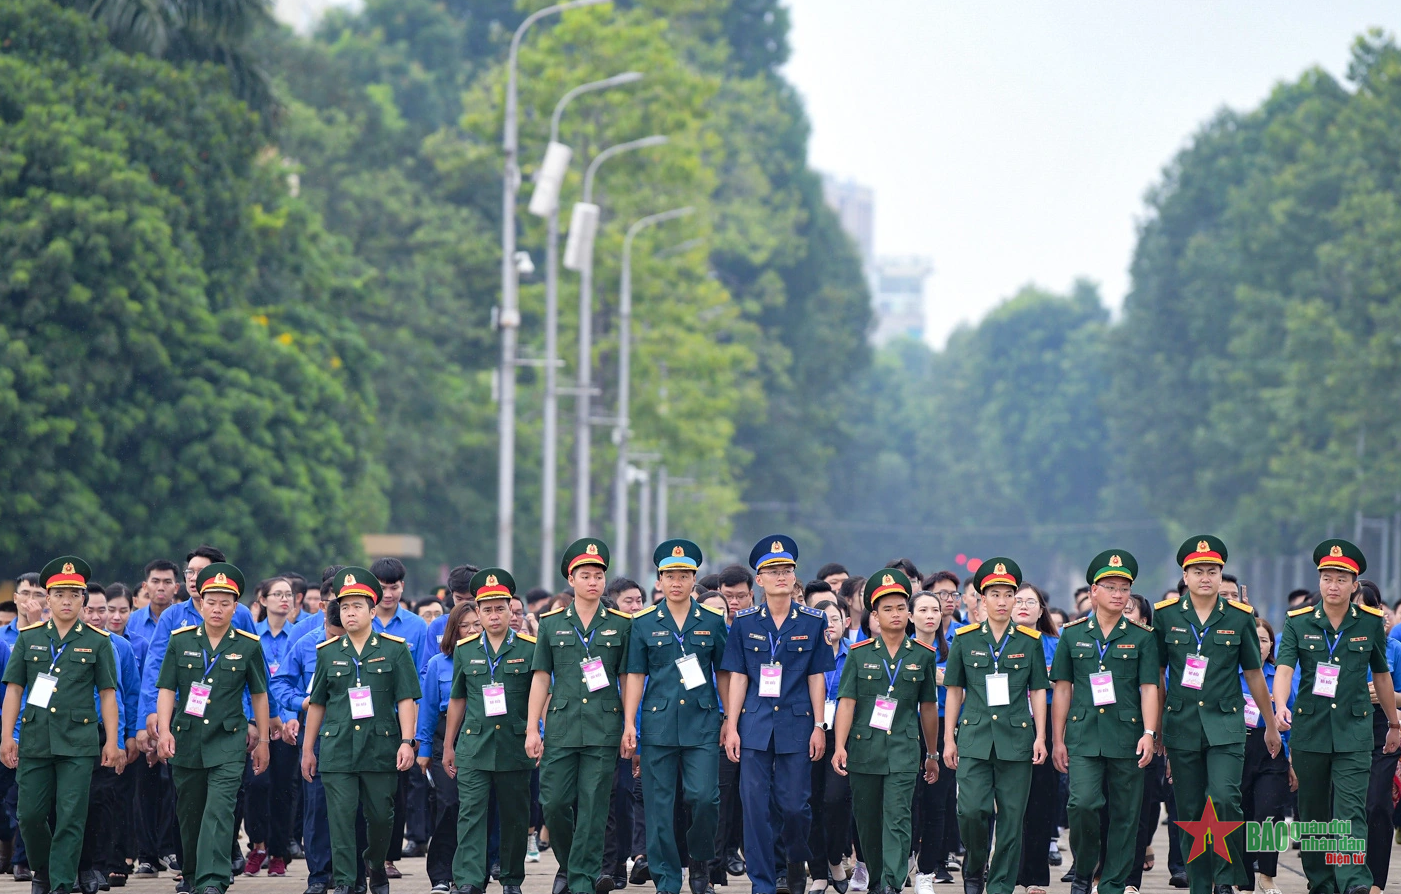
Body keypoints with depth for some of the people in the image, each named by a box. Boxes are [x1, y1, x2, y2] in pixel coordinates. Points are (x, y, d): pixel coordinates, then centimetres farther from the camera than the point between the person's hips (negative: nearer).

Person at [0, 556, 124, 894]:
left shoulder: (98, 642, 5)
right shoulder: (28, 638, 8)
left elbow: (107, 694, 6)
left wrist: (112, 741, 1)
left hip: (78, 742, -2)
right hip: (35, 740, 2)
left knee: (70, 818, -6)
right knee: (30, 814, 4)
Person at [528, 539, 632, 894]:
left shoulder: (621, 625, 6)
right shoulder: (551, 624, 9)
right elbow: (541, 678, 9)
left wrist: (629, 729, 1)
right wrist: (532, 729, 3)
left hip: (604, 729, -1)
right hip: (561, 728, 1)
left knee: (593, 808, -2)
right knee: (553, 802, -1)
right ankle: (569, 864, 22)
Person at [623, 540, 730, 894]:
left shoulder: (712, 621, 7)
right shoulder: (644, 623, 5)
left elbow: (723, 673, 11)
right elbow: (635, 676, 6)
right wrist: (629, 724, -1)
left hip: (702, 722, 0)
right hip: (657, 724, 0)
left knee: (704, 797, -12)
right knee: (659, 807, 0)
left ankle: (700, 861, 14)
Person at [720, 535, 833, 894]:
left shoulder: (813, 621, 2)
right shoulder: (744, 622, 4)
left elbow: (816, 677, 4)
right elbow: (738, 677, 4)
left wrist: (819, 727, 0)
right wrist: (731, 726, -1)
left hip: (796, 725, 0)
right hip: (755, 726, 1)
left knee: (794, 805, 0)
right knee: (755, 806, -3)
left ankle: (797, 862, 29)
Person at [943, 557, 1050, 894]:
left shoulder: (1029, 641, 6)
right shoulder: (964, 639, 6)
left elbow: (1038, 691, 8)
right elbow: (954, 691, 10)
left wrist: (1040, 737, 1)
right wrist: (949, 739, 6)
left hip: (1016, 739, 0)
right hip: (975, 739, 0)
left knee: (1012, 817, 0)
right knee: (972, 810, -12)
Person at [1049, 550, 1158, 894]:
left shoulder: (1142, 637, 6)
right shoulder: (1073, 634, 8)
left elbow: (1149, 688, 1)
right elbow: (1062, 688, 10)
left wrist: (1149, 733, -11)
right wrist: (1057, 740, 6)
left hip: (1127, 737, 0)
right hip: (1083, 736, 0)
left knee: (1125, 814, 1)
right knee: (1082, 803, -15)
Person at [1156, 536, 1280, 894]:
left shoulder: (1239, 618, 2)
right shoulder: (1165, 615, 3)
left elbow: (1253, 674, 12)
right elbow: (1156, 674, 10)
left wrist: (1271, 725, 18)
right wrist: (1155, 729, 11)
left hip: (1226, 724, -1)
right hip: (1181, 726, 1)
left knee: (1224, 799, -19)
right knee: (1190, 811, 4)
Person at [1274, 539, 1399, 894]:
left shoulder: (1370, 623, 4)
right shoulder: (1299, 623, 1)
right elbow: (1284, 667, -12)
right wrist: (1280, 706, -32)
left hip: (1353, 732, -1)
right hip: (1309, 731, 1)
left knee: (1351, 812, -13)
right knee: (1312, 813, 9)